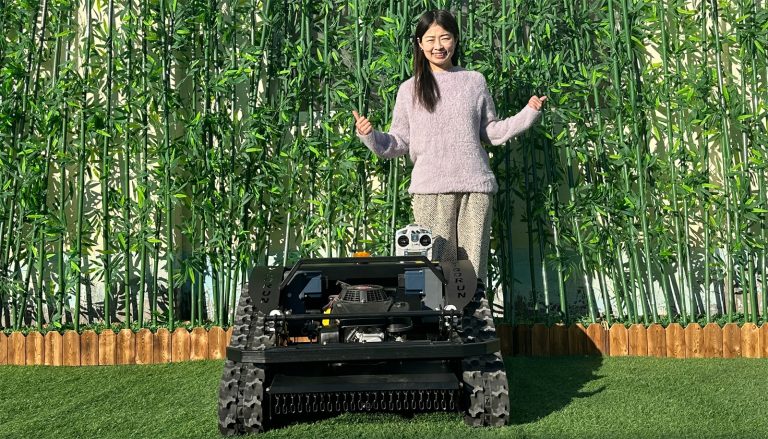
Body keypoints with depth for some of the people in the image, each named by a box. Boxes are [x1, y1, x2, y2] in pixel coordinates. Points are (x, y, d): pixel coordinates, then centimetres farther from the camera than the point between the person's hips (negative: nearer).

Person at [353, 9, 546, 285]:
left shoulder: (474, 81, 13)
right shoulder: (410, 89, 9)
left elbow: (492, 132, 17)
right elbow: (397, 144, 8)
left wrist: (529, 113, 8)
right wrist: (369, 137, -9)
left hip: (475, 188, 1)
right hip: (430, 189, -1)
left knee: (473, 266, 0)